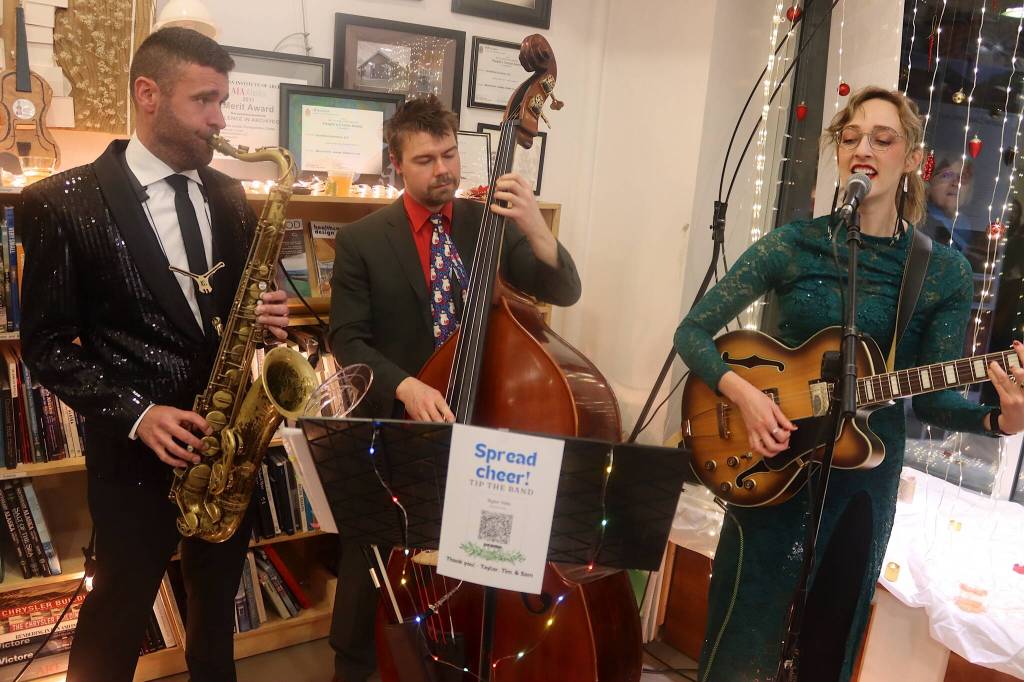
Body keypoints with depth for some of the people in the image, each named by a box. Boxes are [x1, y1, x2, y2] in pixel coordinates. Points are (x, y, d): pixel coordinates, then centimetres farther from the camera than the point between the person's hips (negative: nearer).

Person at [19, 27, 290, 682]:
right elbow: (47, 342, -8)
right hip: (136, 449, -4)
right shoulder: (65, 202, -10)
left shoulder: (229, 196, 5)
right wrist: (134, 413, -19)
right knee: (121, 611, 11)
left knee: (218, 599, 21)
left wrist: (267, 316, -9)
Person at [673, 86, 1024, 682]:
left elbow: (932, 397, -1)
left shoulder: (945, 272, -3)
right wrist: (742, 392, -22)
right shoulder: (793, 245, -7)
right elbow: (693, 331, -6)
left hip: (867, 471, 2)